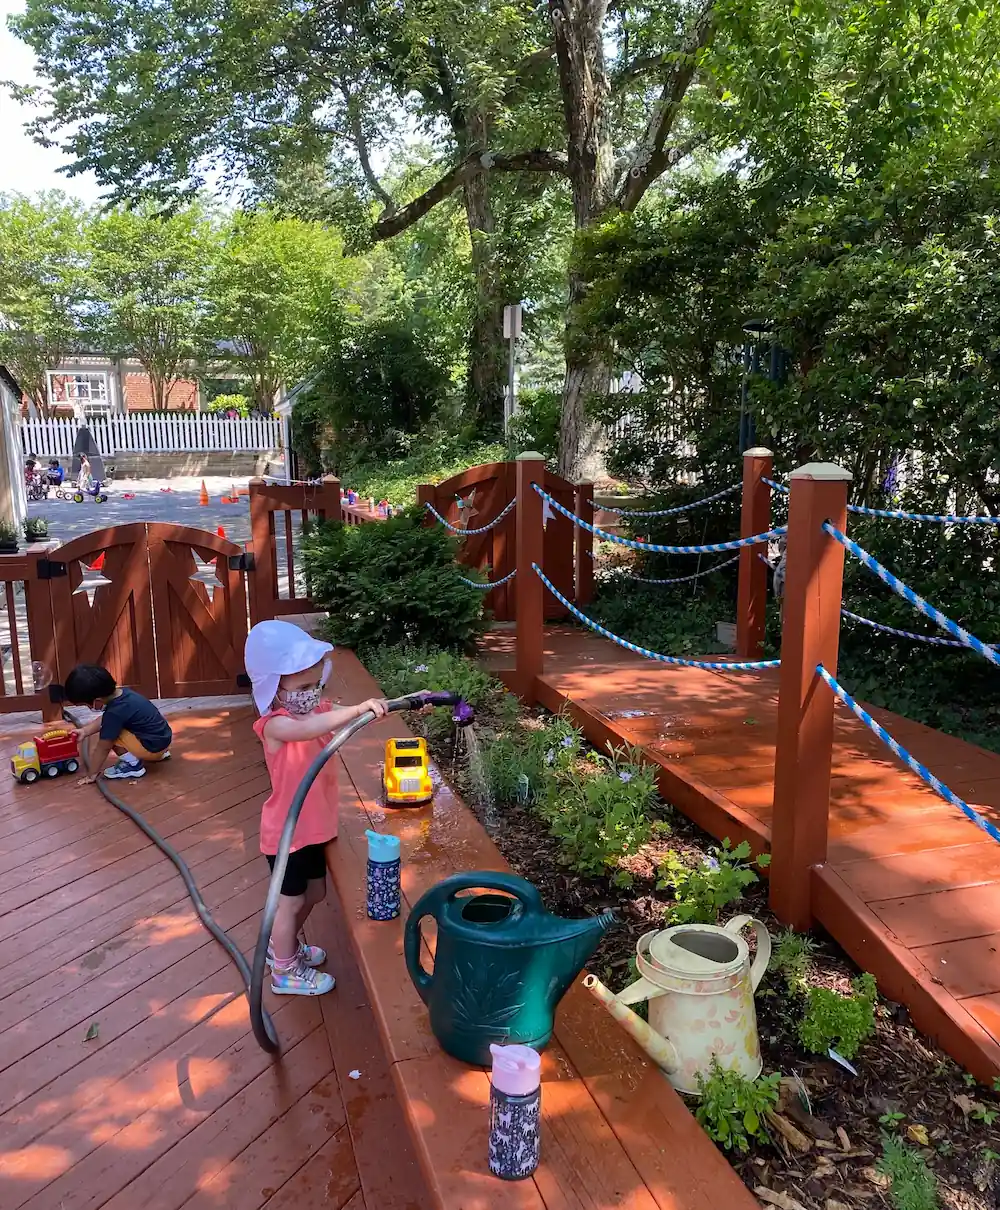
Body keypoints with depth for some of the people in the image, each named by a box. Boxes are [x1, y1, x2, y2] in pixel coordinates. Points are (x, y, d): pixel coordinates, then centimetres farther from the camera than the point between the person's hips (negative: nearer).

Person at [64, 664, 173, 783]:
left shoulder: (114, 713, -25)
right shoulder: (119, 693, -2)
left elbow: (103, 748, -14)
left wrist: (92, 774, -3)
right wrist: (85, 731, 11)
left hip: (153, 746, -9)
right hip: (162, 737, 9)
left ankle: (133, 765, -1)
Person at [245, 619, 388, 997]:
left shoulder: (318, 709, -3)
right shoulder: (275, 725, -27)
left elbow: (363, 714, -7)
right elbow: (308, 728, -48)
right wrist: (358, 708, -58)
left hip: (314, 826, 8)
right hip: (287, 832, -8)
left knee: (315, 892, 24)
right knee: (290, 901, 11)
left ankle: (282, 945, 49)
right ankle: (285, 972, 32)